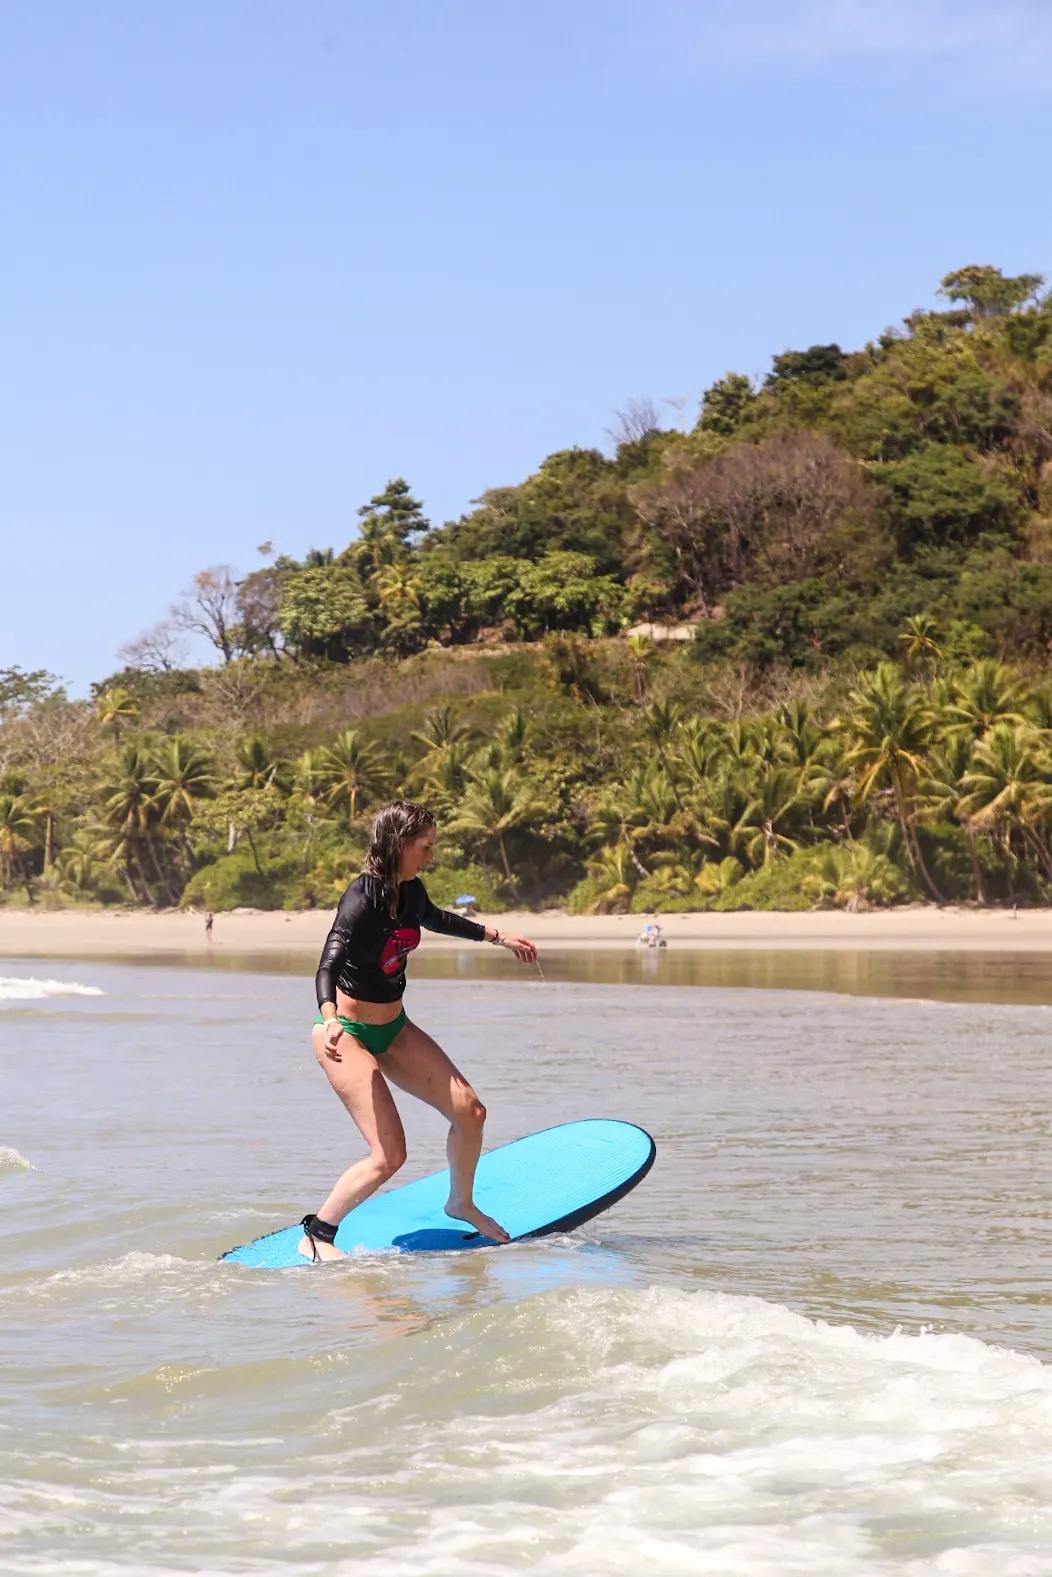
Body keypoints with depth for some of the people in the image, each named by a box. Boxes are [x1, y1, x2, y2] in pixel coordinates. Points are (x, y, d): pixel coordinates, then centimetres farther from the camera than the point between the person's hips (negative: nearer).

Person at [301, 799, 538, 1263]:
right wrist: (329, 1019, -56)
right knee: (389, 1155, -16)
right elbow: (328, 966, -37)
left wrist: (497, 937, 33)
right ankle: (315, 1235, 0)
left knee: (469, 1111, 3)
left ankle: (461, 1204, 30)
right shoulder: (363, 899, -25)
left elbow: (433, 918, 24)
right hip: (348, 1034, -8)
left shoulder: (410, 890, -1)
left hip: (394, 1028, 8)